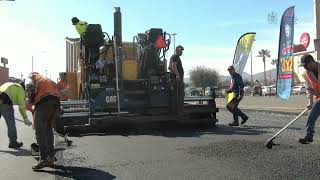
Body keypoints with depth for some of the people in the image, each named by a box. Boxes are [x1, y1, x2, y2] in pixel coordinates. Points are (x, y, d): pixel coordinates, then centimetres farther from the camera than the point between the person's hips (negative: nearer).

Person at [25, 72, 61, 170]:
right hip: (56, 101, 6)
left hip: (44, 101, -6)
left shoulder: (31, 77, 21)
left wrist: (30, 101, 9)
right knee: (48, 130, 16)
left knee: (40, 132, -2)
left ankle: (44, 159, -6)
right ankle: (51, 158, 18)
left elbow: (29, 87, -4)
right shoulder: (47, 79, 37)